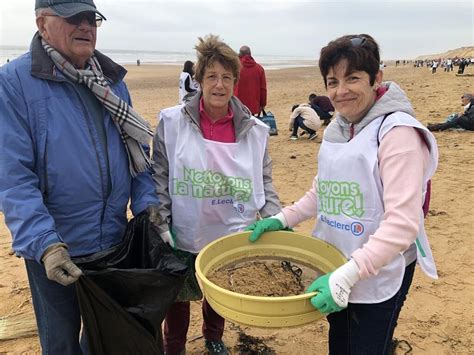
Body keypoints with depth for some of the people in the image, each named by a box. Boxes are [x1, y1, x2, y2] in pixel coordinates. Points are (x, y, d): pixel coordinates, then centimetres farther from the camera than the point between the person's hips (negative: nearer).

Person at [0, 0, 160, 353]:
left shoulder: (111, 80, 4)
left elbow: (137, 148, 6)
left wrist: (148, 202, -6)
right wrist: (44, 243, -26)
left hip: (115, 240, 4)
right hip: (55, 247, -4)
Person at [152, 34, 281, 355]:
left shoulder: (255, 130, -3)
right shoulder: (172, 122, -8)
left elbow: (265, 183, 3)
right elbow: (159, 179, -6)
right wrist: (161, 228, -9)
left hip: (233, 238, 2)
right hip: (185, 237, -2)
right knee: (179, 298, 17)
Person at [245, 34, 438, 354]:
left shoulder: (398, 132, -20)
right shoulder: (336, 129, 3)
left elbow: (403, 222, -26)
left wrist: (347, 275, -31)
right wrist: (283, 219, 3)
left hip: (379, 274, -7)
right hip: (335, 269, 7)